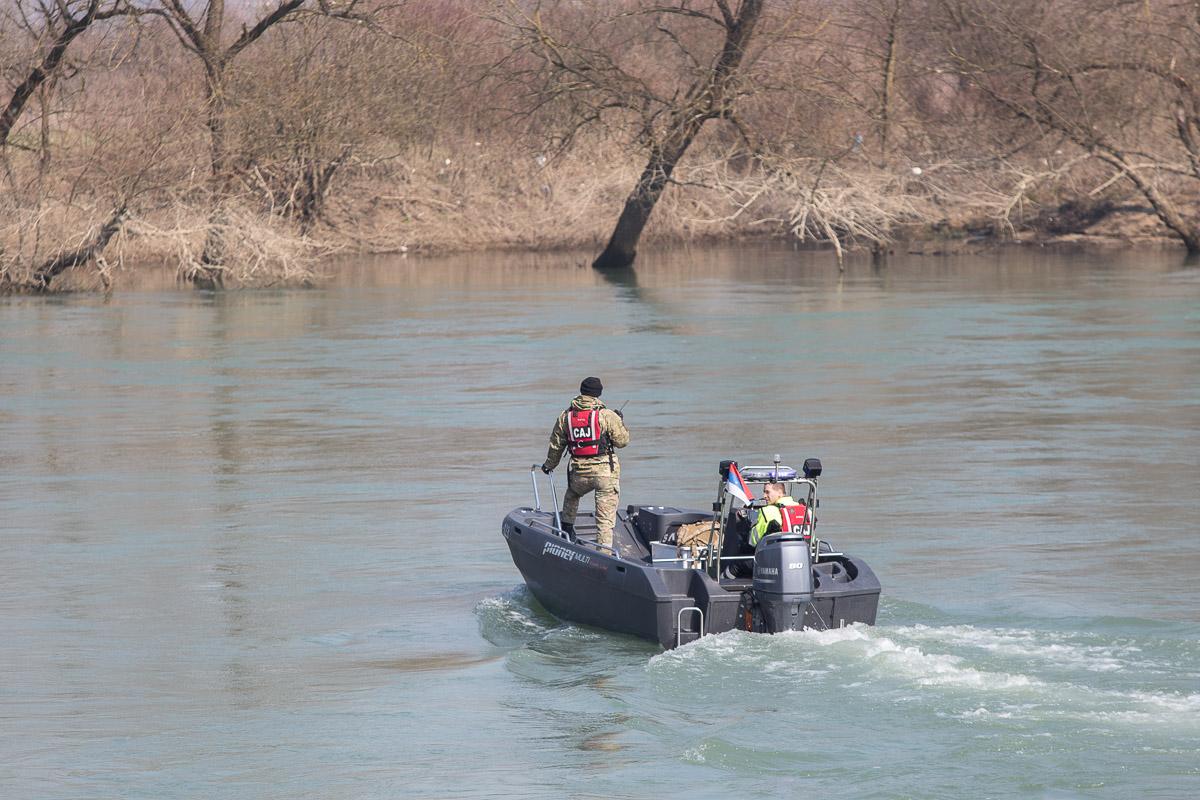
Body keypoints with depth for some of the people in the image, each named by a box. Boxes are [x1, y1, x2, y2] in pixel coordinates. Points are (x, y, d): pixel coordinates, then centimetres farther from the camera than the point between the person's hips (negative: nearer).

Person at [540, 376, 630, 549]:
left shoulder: (565, 417, 5)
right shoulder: (606, 415, -8)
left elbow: (556, 446, 16)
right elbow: (622, 441, -3)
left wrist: (549, 465, 35)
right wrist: (620, 422, 16)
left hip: (579, 473, 3)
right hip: (605, 472, -3)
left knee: (571, 495, 37)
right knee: (605, 518, 0)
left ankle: (567, 527, 39)